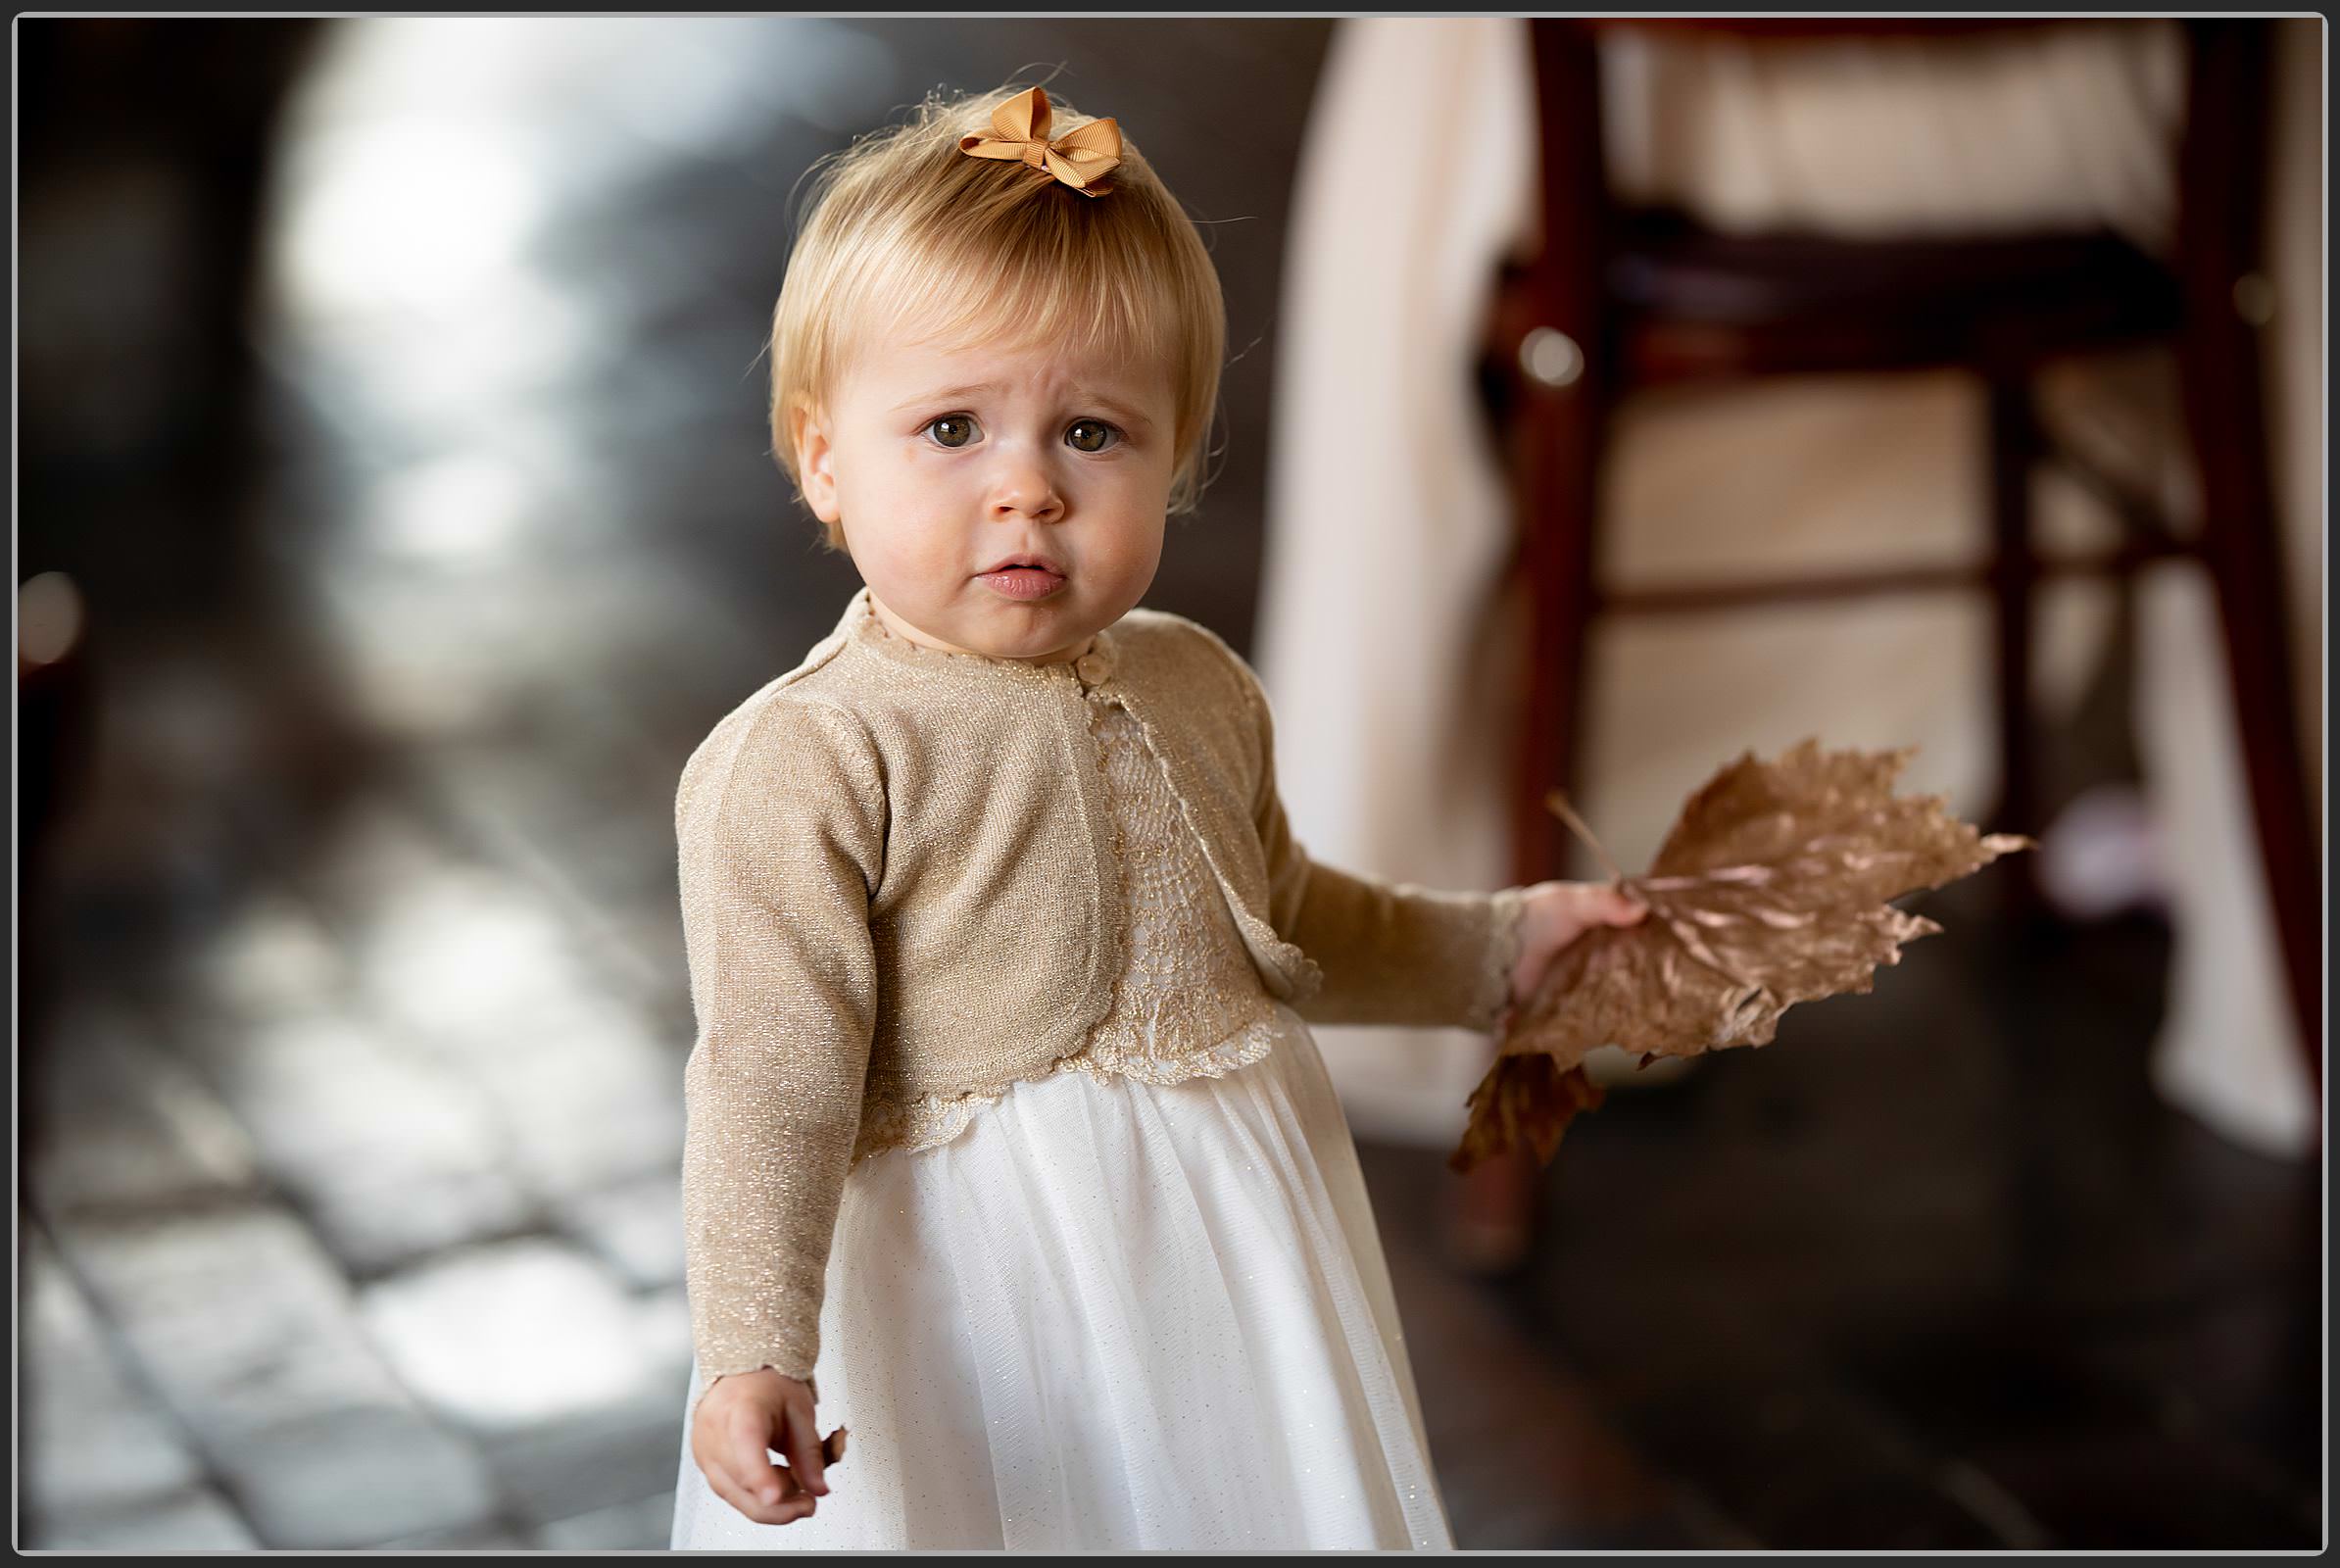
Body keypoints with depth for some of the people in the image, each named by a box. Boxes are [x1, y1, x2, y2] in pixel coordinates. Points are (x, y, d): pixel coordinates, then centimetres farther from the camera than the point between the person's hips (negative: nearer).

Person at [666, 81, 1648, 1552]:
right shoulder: (804, 765, -16)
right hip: (982, 1288, -6)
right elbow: (775, 1078, -20)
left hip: (1241, 1255, 6)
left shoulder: (1200, 691, 6)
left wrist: (1494, 945, 25)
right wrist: (755, 1352, -28)